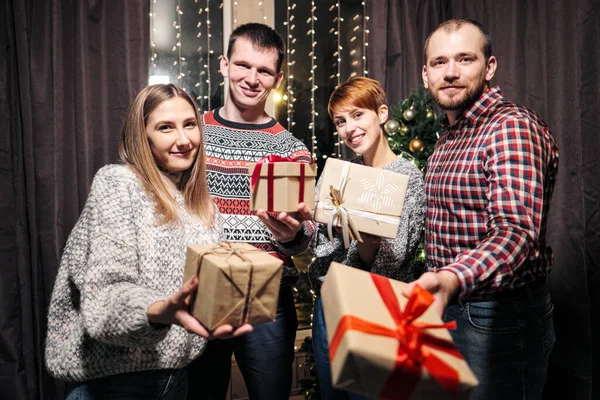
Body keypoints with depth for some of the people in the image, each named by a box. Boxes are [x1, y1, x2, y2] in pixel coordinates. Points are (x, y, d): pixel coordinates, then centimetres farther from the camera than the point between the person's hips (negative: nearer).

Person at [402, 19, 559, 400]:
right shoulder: (449, 137, 12)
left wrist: (452, 279, -48)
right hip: (450, 306, 9)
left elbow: (517, 232, -32)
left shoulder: (512, 127, -18)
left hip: (499, 316, -9)